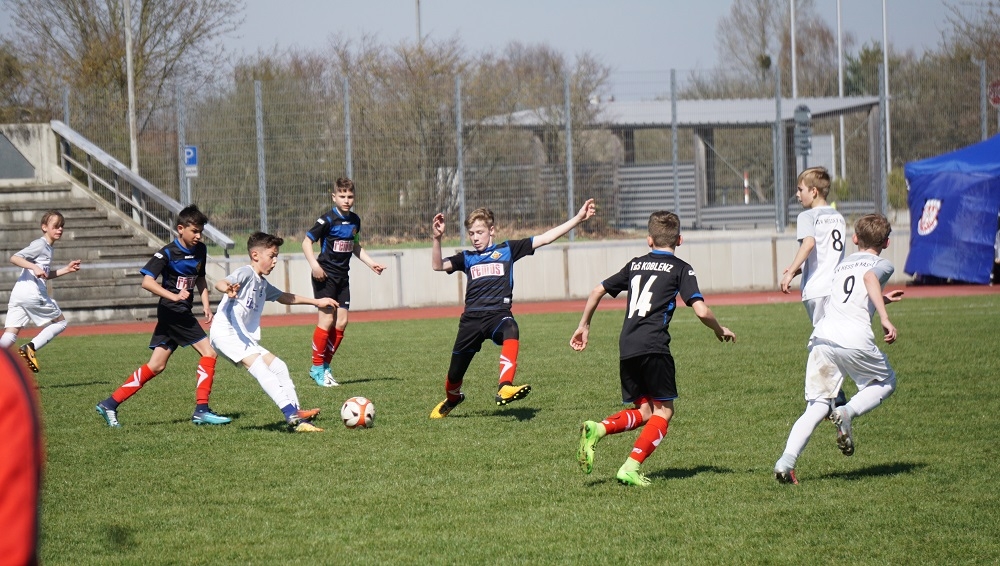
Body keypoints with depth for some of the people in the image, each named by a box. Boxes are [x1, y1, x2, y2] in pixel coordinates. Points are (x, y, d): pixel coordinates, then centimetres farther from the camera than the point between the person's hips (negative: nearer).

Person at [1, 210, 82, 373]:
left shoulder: (47, 247, 25)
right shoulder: (40, 245, -3)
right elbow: (14, 258, -14)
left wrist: (66, 269, 28)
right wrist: (34, 267, -25)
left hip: (17, 293, 9)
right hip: (32, 293, -9)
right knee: (60, 322, 8)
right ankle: (31, 348, -6)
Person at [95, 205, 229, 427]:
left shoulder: (200, 251, 8)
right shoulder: (167, 253, -14)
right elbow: (147, 281, -21)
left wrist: (206, 306, 10)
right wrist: (174, 296, -30)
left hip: (182, 314, 8)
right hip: (173, 312, -8)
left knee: (156, 366, 8)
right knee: (209, 352, -12)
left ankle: (110, 404, 10)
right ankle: (201, 410, -8)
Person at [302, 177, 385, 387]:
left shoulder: (354, 221, 10)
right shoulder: (328, 220, -12)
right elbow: (307, 241, -11)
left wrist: (371, 263, 17)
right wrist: (314, 264, -23)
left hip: (342, 277, 7)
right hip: (325, 276, -7)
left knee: (341, 322, 2)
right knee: (327, 319, -12)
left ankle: (325, 365, 12)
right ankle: (317, 368, -3)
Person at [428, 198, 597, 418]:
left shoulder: (507, 250, 11)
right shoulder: (467, 258, 17)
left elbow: (545, 238, 7)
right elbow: (438, 266, 2)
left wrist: (578, 218, 1)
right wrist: (436, 239, -14)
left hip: (499, 315, -3)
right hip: (471, 319, 3)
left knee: (511, 332, -40)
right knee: (455, 373, 9)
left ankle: (505, 387, -51)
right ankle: (451, 399, 44)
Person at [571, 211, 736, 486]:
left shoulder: (635, 265, 21)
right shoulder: (681, 269, 5)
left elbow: (598, 290, 24)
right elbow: (701, 311, -5)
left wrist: (584, 326, 35)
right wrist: (720, 330, 15)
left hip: (626, 349, 5)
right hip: (654, 347, -5)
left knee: (643, 411, 15)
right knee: (663, 411, 6)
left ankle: (597, 429, -10)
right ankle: (630, 468, -9)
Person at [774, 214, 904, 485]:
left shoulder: (843, 264, 29)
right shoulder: (882, 264, 12)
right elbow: (869, 278, -12)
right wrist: (885, 319, -19)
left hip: (822, 333, 5)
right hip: (854, 337, -5)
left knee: (817, 406, 6)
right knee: (886, 382, 21)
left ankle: (787, 460, -15)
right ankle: (848, 412, -7)